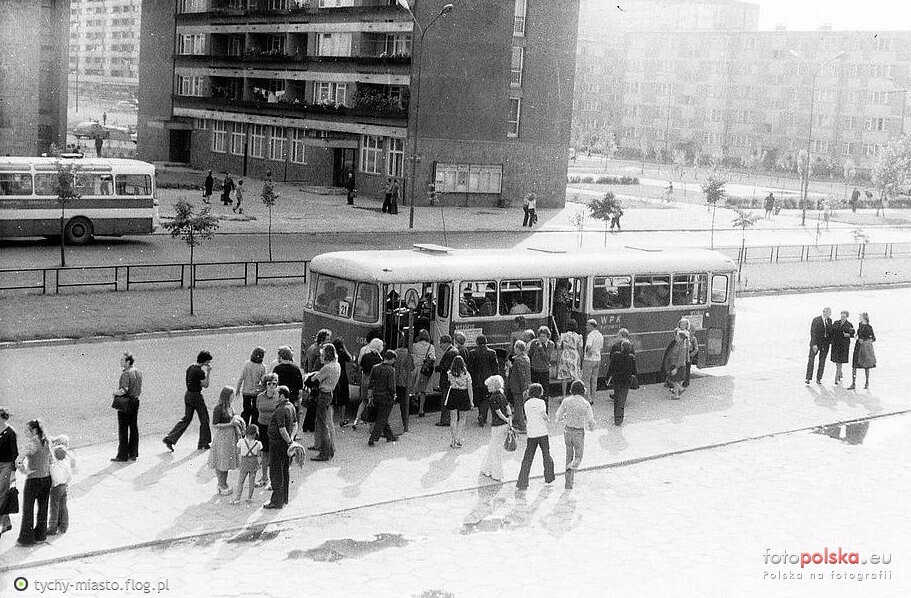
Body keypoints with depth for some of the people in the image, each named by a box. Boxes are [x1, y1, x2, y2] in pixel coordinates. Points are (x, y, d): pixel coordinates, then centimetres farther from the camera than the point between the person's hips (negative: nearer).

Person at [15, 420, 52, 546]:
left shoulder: (31, 443, -18)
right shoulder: (47, 442, 4)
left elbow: (18, 460, -27)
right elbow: (51, 460, 15)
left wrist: (24, 471, -13)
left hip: (33, 479, -7)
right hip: (46, 478, 7)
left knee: (28, 510, 4)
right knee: (43, 508, 14)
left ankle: (26, 538, 9)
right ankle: (40, 535, 22)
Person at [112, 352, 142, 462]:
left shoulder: (126, 373, -17)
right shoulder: (138, 372, 9)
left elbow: (124, 390, -23)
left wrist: (115, 392, -6)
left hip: (125, 403, -8)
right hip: (135, 401, 8)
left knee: (123, 430, -2)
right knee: (134, 428, 10)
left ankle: (123, 455, 0)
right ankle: (133, 454, 14)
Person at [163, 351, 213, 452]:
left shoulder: (190, 368, 8)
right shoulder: (200, 372, -19)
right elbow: (206, 385, -13)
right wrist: (208, 372, -12)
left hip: (188, 395, 8)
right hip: (196, 396, -8)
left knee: (186, 419, 13)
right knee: (204, 420, 8)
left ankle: (169, 439, 4)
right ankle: (203, 444, 16)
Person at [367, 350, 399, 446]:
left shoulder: (375, 367, 1)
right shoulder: (391, 370, -16)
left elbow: (370, 383, 4)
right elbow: (391, 386, -20)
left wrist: (370, 395, 12)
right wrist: (394, 395, -2)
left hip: (376, 396, 6)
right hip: (387, 397, -6)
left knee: (383, 417, 19)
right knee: (382, 419, 1)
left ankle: (390, 436, 31)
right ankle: (372, 439, -3)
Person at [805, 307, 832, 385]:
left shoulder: (829, 320, 7)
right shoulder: (816, 320, -9)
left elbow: (830, 332, 15)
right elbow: (813, 333, -13)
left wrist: (831, 341, 5)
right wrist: (814, 344, -19)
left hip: (825, 344, 5)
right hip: (816, 342, -5)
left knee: (822, 362, 7)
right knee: (811, 360, -5)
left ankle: (818, 379, 15)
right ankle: (808, 379, 0)